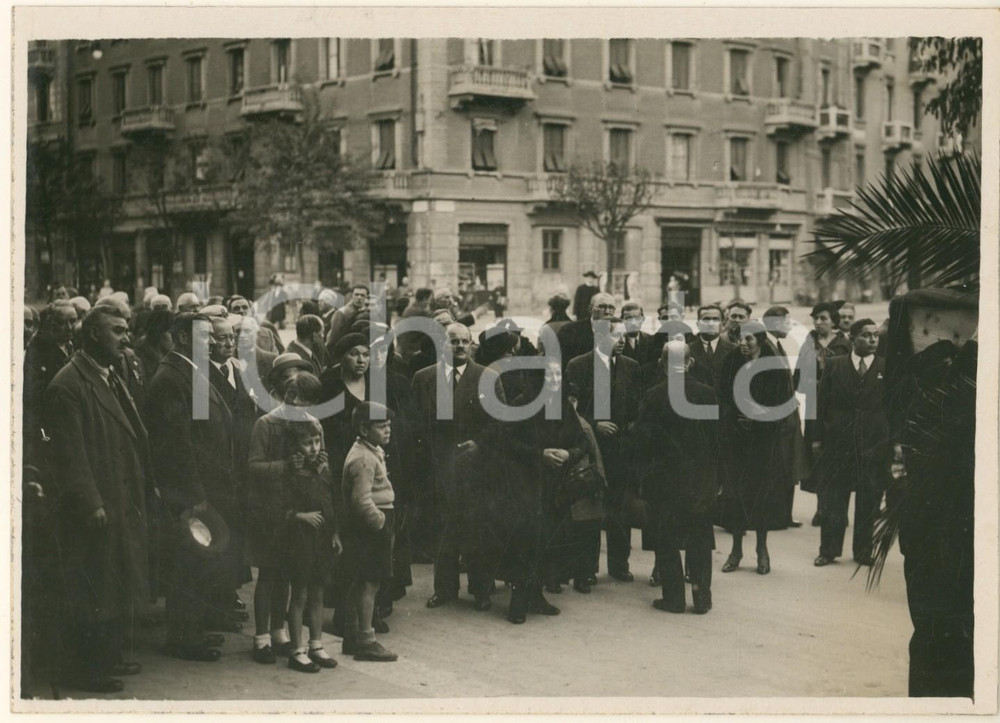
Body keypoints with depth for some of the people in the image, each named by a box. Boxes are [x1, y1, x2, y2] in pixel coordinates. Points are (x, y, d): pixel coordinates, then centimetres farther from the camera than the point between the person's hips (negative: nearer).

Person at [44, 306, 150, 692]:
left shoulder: (112, 378, 14)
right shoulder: (67, 385, -16)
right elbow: (70, 454, -20)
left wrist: (144, 485, 14)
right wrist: (91, 505, -22)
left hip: (125, 504, 9)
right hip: (97, 509, -9)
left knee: (121, 584, 17)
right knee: (95, 591, 1)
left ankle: (111, 656, 29)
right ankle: (93, 669, 12)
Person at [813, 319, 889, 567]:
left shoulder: (887, 369, 3)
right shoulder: (835, 365, 5)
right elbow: (822, 403, 5)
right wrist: (818, 437, 1)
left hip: (874, 445, 0)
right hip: (838, 442, 0)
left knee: (868, 502, 6)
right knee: (832, 500, 4)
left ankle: (863, 551, 17)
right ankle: (829, 549, 13)